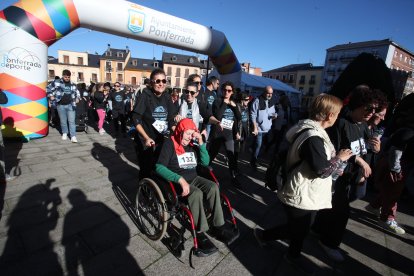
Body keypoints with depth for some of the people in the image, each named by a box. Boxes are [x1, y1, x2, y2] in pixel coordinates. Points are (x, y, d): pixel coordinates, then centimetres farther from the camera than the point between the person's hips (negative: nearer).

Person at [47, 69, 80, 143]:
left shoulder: (73, 84, 10)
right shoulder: (56, 82, 1)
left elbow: (77, 92, 26)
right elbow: (48, 88, 9)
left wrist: (77, 98, 9)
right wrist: (50, 96, -1)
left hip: (70, 105, 1)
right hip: (61, 105, -1)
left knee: (72, 121, -5)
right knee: (63, 121, 10)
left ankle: (73, 136, -5)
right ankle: (64, 133, 29)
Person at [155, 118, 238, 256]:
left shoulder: (192, 144, 6)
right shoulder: (169, 144, -11)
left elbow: (205, 162, 4)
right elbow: (159, 167, -22)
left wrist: (201, 143, -9)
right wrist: (180, 179, -32)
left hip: (193, 178, 6)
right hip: (177, 181, -5)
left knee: (213, 187, -19)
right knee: (196, 193, -31)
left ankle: (218, 226, -9)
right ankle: (200, 233, -17)